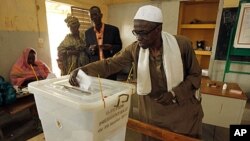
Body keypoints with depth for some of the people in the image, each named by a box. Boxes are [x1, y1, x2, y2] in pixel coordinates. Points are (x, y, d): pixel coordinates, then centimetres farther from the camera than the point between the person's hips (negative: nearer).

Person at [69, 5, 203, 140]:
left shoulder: (182, 44, -16)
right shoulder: (134, 49, -11)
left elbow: (195, 75, -6)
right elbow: (110, 64, -13)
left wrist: (174, 94, -20)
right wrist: (83, 70, -29)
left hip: (182, 110, 0)